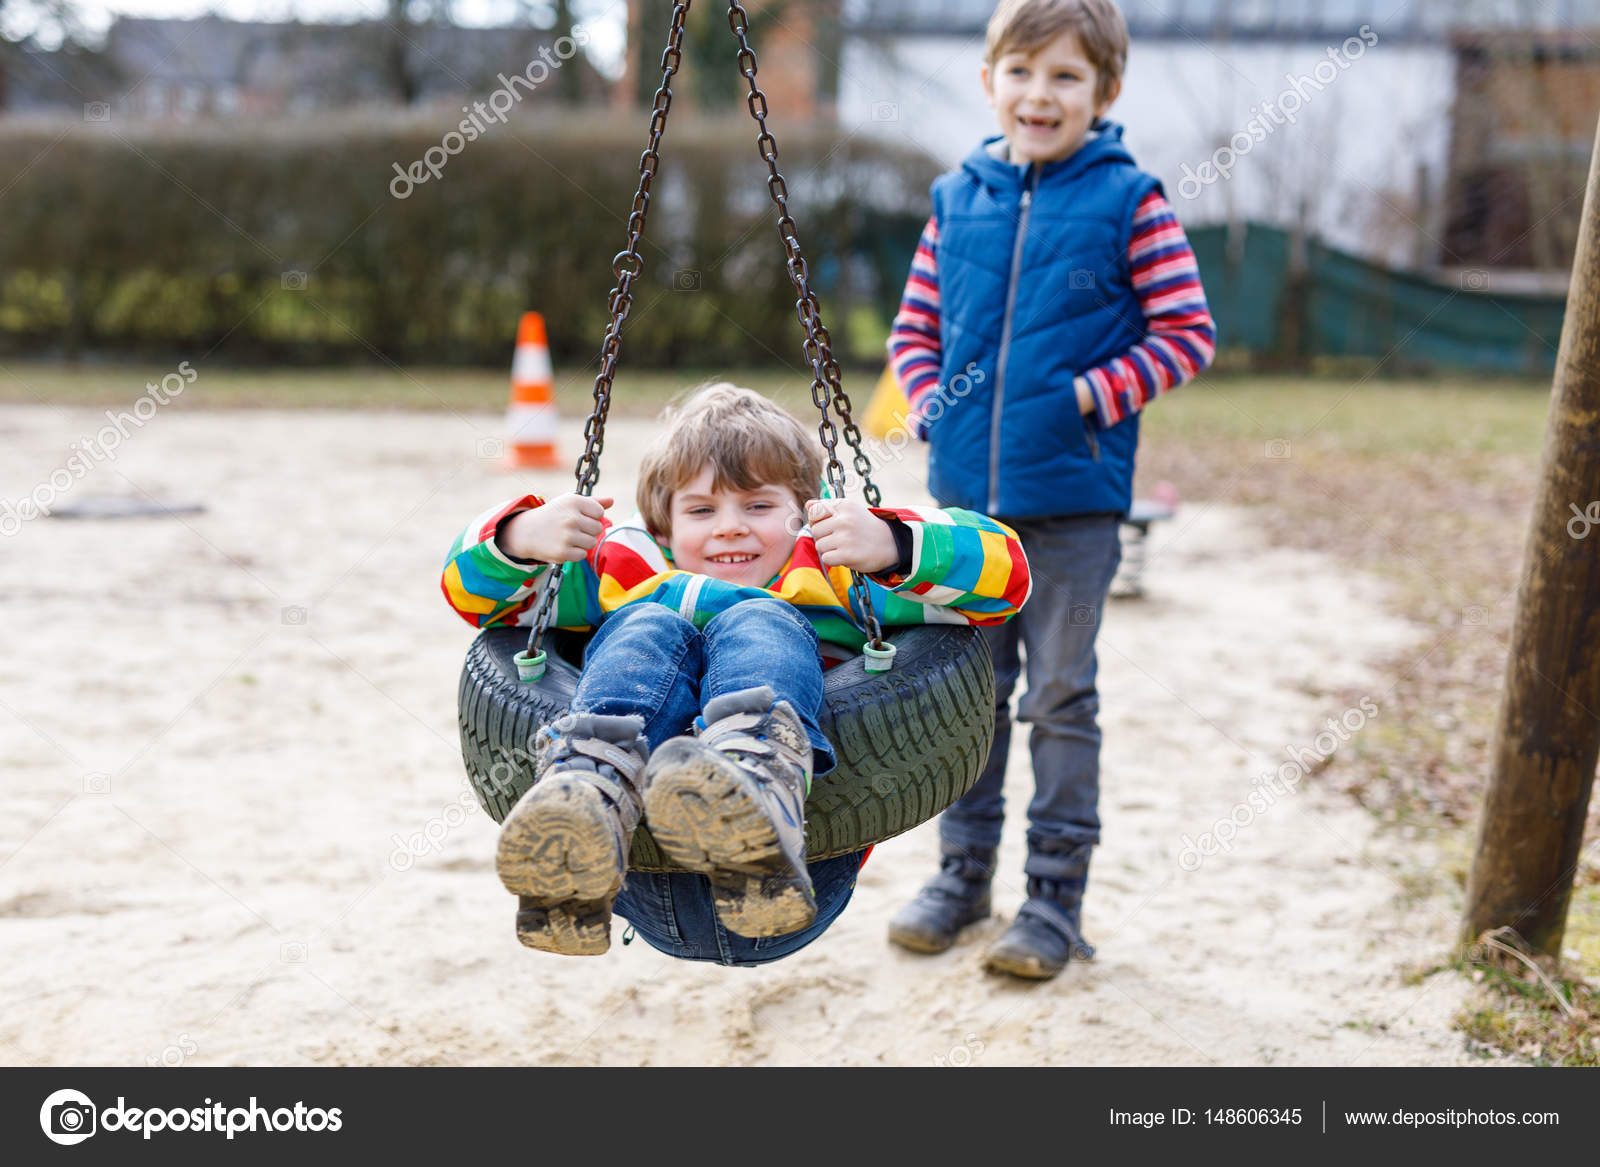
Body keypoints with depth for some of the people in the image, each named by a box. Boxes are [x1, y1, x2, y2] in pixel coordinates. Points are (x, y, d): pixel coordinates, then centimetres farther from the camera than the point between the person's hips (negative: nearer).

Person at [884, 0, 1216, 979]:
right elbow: (915, 328, 14)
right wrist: (930, 403, -3)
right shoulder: (957, 199, 6)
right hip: (963, 498, 4)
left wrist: (1090, 396, -14)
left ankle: (1058, 893, 18)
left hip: (1072, 502, -4)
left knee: (1061, 698, 6)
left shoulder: (1129, 201, -6)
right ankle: (964, 871, 29)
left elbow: (1187, 335, -5)